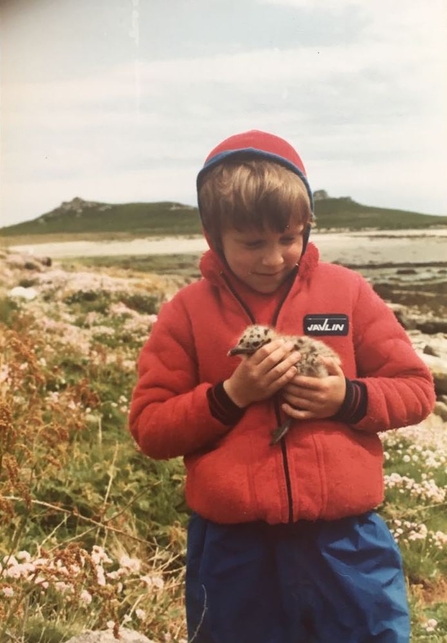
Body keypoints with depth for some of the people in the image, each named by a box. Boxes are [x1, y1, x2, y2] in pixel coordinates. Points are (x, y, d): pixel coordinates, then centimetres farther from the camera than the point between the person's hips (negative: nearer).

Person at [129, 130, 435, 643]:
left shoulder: (347, 291, 0)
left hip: (346, 542, 1)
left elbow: (417, 390, 5)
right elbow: (148, 428, -2)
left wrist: (348, 398, -14)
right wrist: (230, 395, -17)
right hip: (232, 549, 0)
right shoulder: (187, 311, -3)